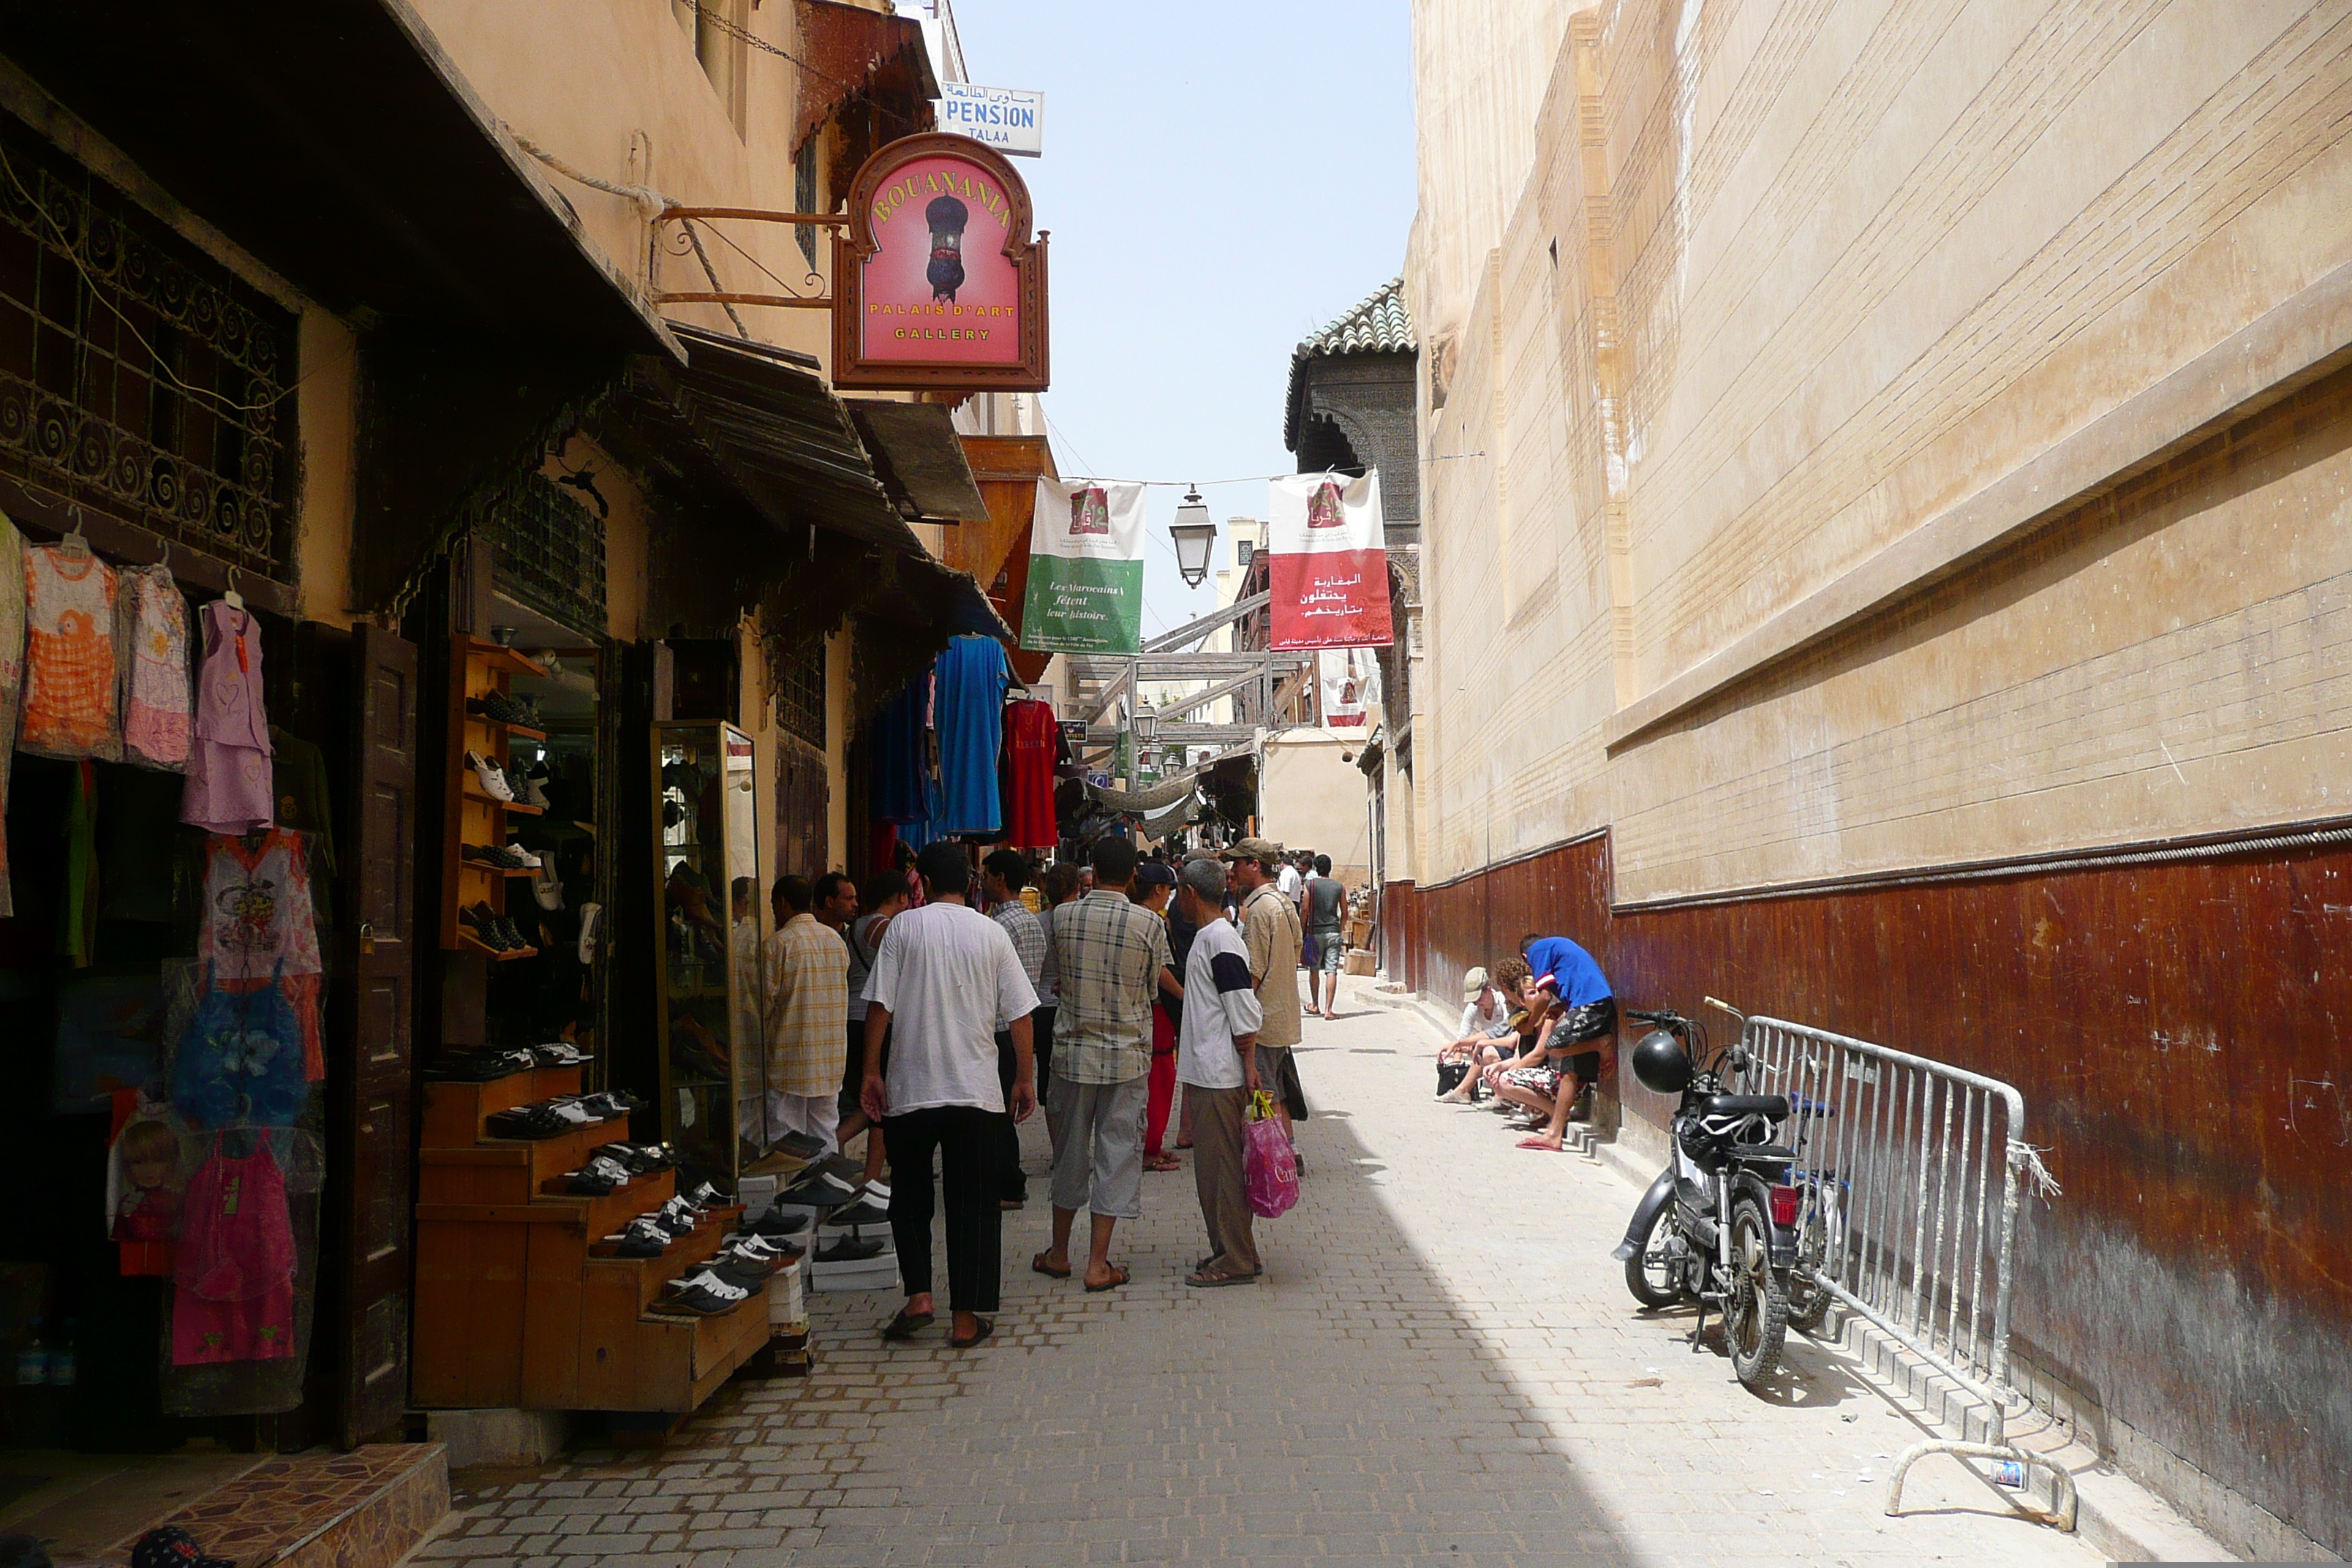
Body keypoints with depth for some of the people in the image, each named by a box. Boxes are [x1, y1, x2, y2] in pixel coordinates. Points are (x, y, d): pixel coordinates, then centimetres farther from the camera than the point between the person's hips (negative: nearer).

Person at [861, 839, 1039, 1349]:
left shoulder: (904, 927, -3)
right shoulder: (991, 933, 1)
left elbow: (880, 1005, -6)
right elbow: (1018, 1013, 1)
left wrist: (872, 1071, 2)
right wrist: (1025, 1077, 10)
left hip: (910, 1091, 0)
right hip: (976, 1091, 1)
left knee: (909, 1197, 17)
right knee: (972, 1204, 8)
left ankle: (918, 1296, 7)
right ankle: (966, 1317, 10)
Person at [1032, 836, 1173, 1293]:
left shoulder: (1063, 916, -4)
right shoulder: (1149, 923, -9)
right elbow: (1153, 986, 2)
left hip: (1074, 1050, 2)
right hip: (1127, 1055, -2)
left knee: (1070, 1153, 15)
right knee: (1117, 1154, 5)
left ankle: (1059, 1254, 27)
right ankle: (1098, 1265, 7)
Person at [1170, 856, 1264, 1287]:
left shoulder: (1219, 941, -17)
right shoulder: (1210, 937, 15)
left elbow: (1245, 1014, -19)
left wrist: (1249, 1067, -16)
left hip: (1219, 1078, -10)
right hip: (1207, 1074, 10)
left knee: (1221, 1168, -3)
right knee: (1212, 1167, 16)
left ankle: (1236, 1262, 4)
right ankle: (1227, 1250, 24)